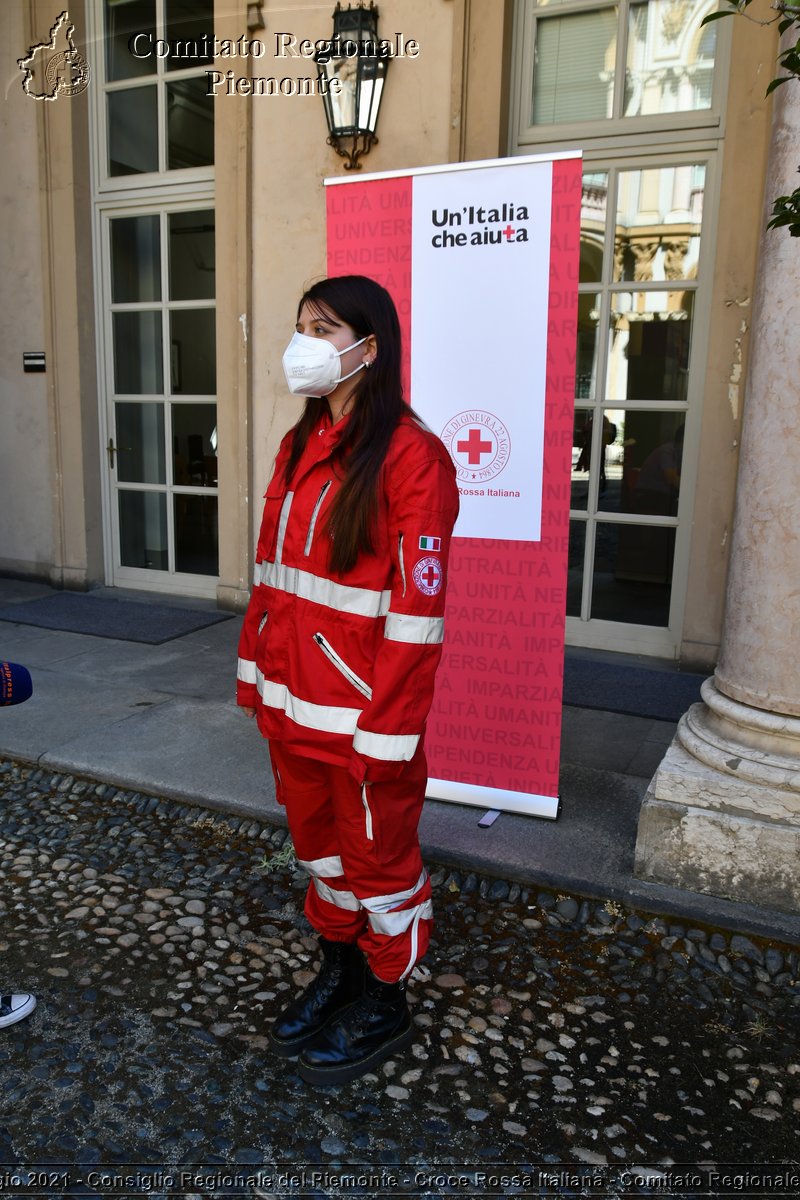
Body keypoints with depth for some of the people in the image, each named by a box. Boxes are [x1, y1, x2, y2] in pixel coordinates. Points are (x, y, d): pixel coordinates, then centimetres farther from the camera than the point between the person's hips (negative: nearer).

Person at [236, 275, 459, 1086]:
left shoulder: (410, 457, -16)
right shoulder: (300, 446, 8)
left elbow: (416, 603, -19)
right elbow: (271, 569, 12)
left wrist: (388, 728, -18)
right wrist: (255, 671, 12)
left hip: (361, 710, -7)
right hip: (291, 700, 7)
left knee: (377, 854, 11)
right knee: (316, 839, 22)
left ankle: (383, 1008, 33)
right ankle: (338, 968, 44)